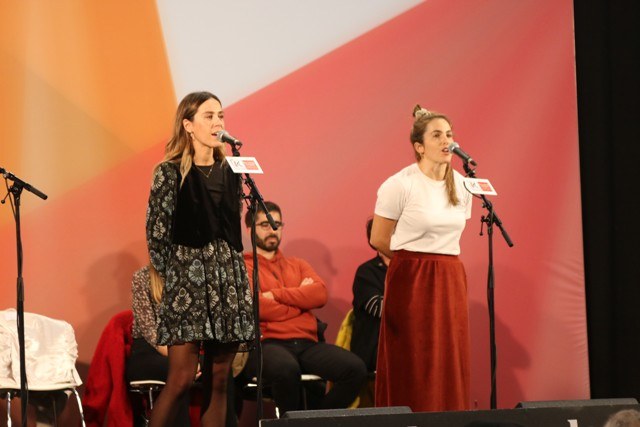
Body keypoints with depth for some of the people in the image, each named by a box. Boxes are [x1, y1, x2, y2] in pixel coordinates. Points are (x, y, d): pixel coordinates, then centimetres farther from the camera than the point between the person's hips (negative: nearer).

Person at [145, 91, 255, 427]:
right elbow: (156, 232, -5)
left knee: (218, 380, 3)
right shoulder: (170, 172, -2)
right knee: (181, 379, -12)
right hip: (187, 276, -5)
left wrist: (240, 281, 12)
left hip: (228, 277, 5)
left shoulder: (229, 172, 13)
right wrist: (171, 278, -7)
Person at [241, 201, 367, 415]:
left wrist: (277, 295, -4)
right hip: (267, 344, -5)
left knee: (356, 369, -22)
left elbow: (320, 295, 6)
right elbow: (258, 307, -9)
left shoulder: (298, 265, 26)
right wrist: (300, 297, 5)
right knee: (287, 370, -42)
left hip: (306, 343, 5)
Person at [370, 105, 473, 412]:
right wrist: (414, 259, 9)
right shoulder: (400, 185, -8)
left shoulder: (462, 186, 9)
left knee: (450, 363, 3)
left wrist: (432, 258, 12)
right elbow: (379, 239, -2)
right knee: (411, 368, -5)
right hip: (411, 282, -6)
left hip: (451, 282, 6)